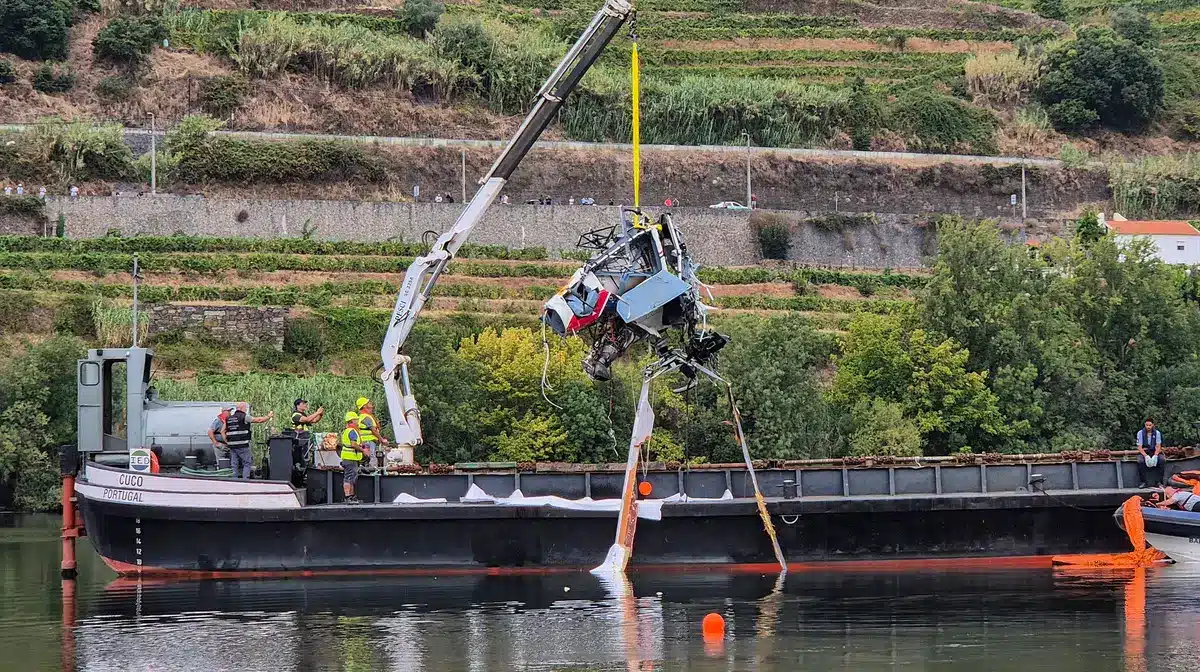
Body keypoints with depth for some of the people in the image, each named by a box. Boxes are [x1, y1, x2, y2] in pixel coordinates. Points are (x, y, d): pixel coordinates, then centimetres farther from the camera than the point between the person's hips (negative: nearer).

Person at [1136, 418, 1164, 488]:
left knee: (1161, 459, -30)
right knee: (1140, 461, -35)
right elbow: (1139, 447, -9)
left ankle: (1159, 482, -22)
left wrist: (1155, 455, -23)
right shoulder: (1140, 433, -5)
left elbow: (1158, 446, -4)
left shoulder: (1157, 433, -1)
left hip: (1154, 452, 1)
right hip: (1143, 452, -1)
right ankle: (1143, 482, -25)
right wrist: (1146, 456, -25)